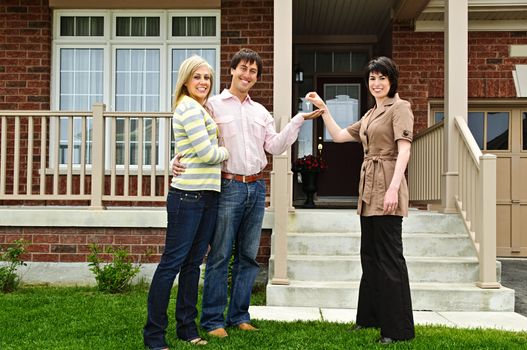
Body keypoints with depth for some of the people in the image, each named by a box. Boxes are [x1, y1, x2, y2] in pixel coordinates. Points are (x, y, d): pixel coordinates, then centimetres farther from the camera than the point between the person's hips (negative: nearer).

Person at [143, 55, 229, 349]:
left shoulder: (201, 108, 20)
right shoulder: (189, 108, -10)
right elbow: (206, 153, -14)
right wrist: (228, 152, 2)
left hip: (208, 195, 10)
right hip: (188, 195, -9)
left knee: (194, 262, 13)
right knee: (173, 262, -5)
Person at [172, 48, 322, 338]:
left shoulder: (260, 111, 17)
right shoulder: (213, 105, 2)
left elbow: (275, 146, 10)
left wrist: (299, 120, 2)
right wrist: (178, 160, -22)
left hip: (257, 187, 6)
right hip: (228, 186, -5)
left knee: (248, 255, 10)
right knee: (220, 255, -3)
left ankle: (239, 316, 20)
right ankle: (213, 320, 7)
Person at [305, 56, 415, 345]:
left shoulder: (399, 108, -4)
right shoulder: (370, 115, 21)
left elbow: (404, 151, -15)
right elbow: (338, 135, 23)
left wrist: (394, 188, -25)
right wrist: (323, 109, 16)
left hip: (386, 188, -9)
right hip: (369, 189, 9)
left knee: (389, 257, -7)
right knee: (370, 255, 14)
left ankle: (399, 328, 1)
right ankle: (371, 316, 26)